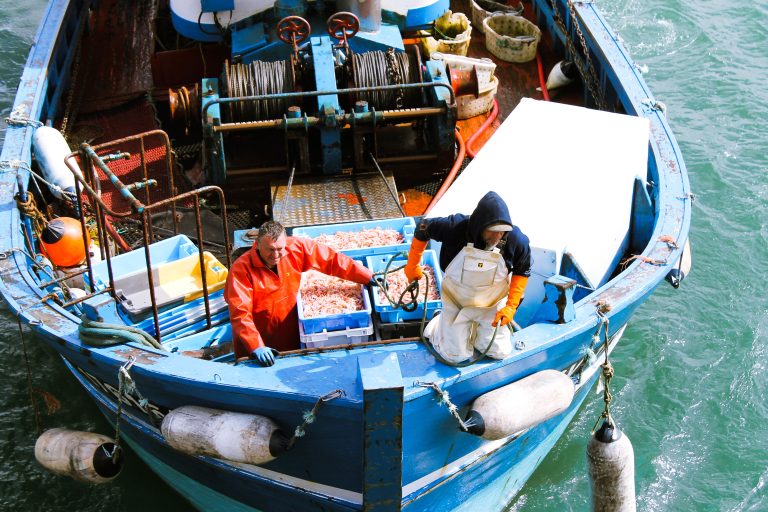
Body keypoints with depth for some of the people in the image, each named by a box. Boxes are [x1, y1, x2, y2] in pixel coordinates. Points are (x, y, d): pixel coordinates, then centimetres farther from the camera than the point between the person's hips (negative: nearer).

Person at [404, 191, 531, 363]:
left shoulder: (516, 239, -25)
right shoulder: (456, 227, -32)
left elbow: (522, 272, -5)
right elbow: (423, 229, -12)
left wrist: (511, 306, -12)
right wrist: (412, 266, -3)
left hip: (492, 305, 2)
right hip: (456, 303, -2)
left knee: (500, 352, 6)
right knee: (456, 355, 3)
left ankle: (475, 328, 35)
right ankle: (438, 324, 33)